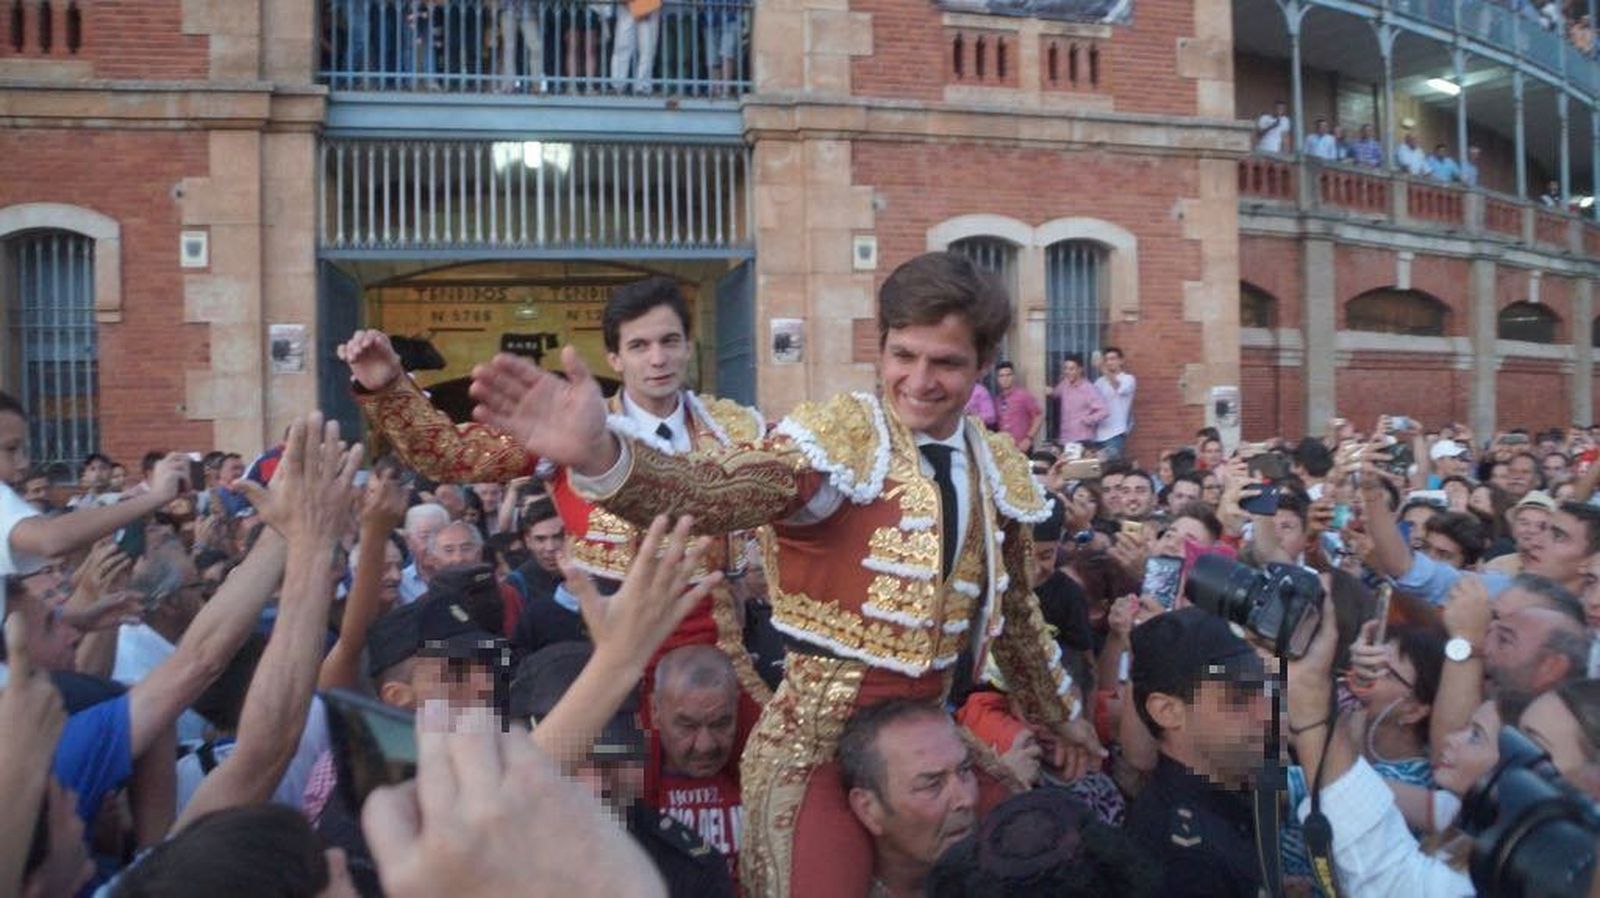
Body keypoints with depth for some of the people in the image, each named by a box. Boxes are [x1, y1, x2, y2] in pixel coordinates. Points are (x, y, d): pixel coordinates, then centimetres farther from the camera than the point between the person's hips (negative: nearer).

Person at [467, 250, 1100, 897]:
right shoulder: (836, 438, -14)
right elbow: (714, 492, -34)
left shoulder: (1001, 470, 4)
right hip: (822, 741, -5)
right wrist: (599, 453, -53)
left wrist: (1060, 713, 31)